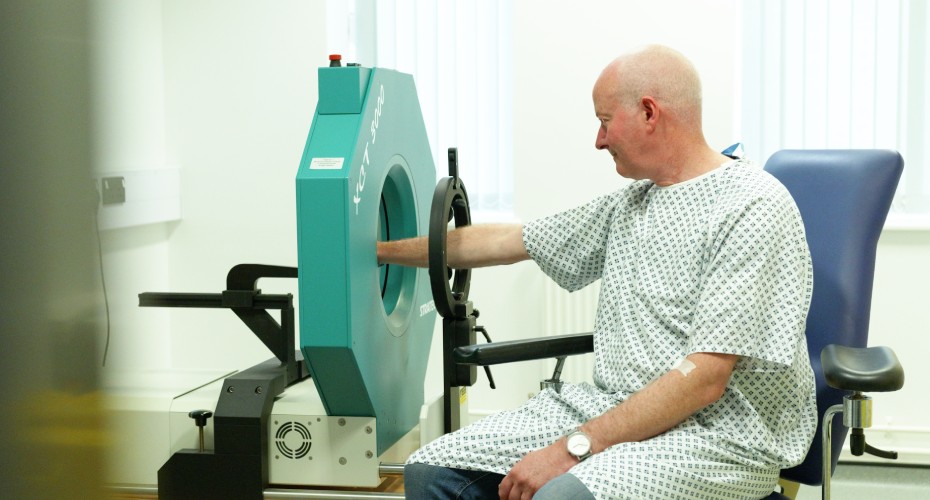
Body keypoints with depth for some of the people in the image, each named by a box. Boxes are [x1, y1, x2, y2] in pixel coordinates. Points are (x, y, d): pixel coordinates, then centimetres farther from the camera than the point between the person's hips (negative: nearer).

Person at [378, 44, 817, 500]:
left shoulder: (753, 209, -12)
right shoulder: (629, 203, 14)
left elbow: (705, 378, -19)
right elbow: (507, 242, 22)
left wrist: (572, 449, -21)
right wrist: (382, 250, 26)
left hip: (719, 431, -8)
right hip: (614, 409, 8)